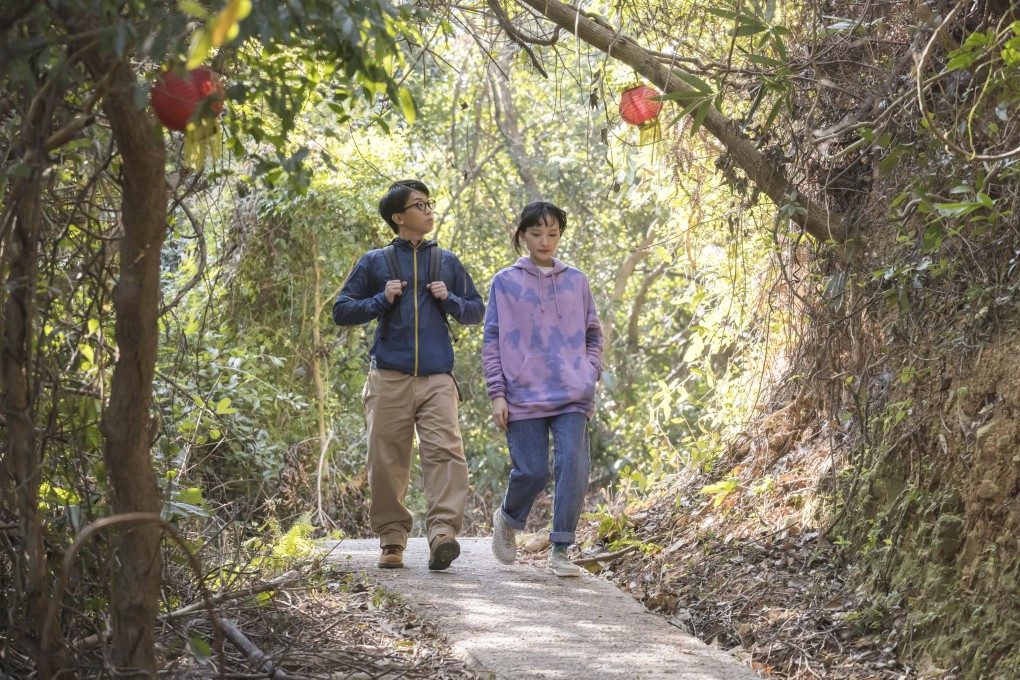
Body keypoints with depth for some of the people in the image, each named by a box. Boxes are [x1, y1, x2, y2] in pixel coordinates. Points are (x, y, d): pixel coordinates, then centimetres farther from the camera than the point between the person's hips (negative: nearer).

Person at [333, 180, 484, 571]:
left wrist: (450, 300, 0)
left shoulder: (446, 261, 15)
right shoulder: (374, 262, 10)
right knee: (387, 462, 0)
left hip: (437, 379, 1)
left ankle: (442, 533, -26)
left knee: (445, 451, -17)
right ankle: (392, 542, 10)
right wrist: (382, 300, -6)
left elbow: (477, 311, 20)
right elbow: (341, 311, 9)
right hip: (389, 378, 0)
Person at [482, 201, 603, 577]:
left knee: (573, 467, -12)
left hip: (572, 395, 2)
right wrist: (497, 394, -2)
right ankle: (508, 519, 29)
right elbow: (491, 341, 4)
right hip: (524, 395, -2)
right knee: (532, 471, -3)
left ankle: (560, 552, -6)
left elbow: (593, 334, 18)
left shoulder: (576, 281, 12)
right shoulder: (506, 282, 5)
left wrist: (590, 378, 5)